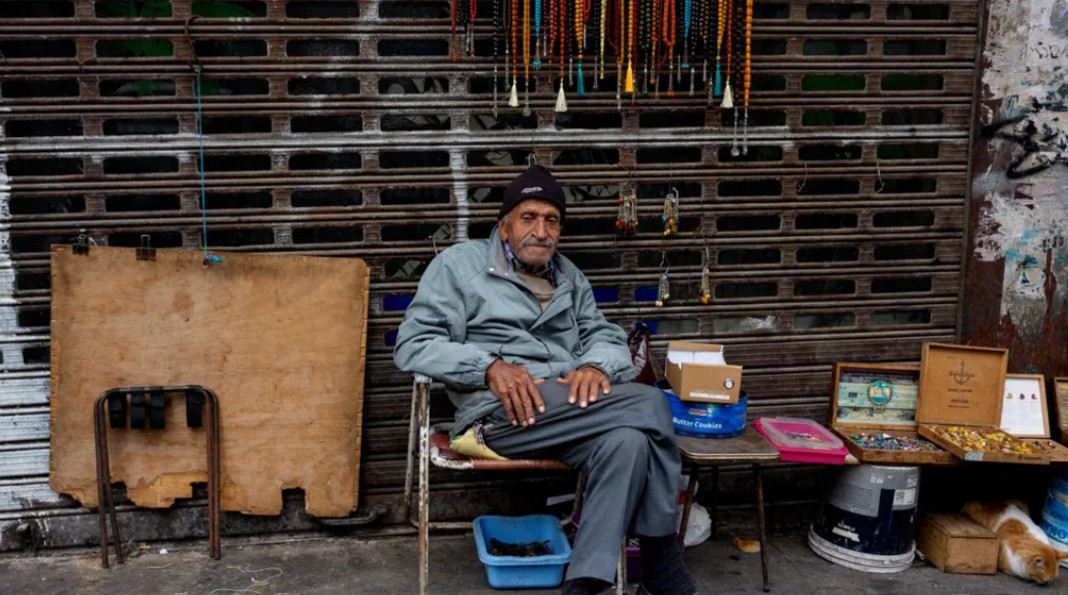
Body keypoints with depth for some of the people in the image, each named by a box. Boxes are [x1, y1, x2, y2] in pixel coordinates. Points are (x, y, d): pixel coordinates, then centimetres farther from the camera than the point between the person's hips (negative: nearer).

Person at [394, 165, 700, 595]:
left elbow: (606, 336, 16)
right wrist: (490, 367, -18)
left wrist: (596, 366, -11)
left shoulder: (569, 277, 24)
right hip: (500, 412, -5)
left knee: (628, 440, -31)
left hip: (571, 410, 5)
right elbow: (413, 346, -1)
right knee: (648, 406, -25)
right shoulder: (460, 264, 8)